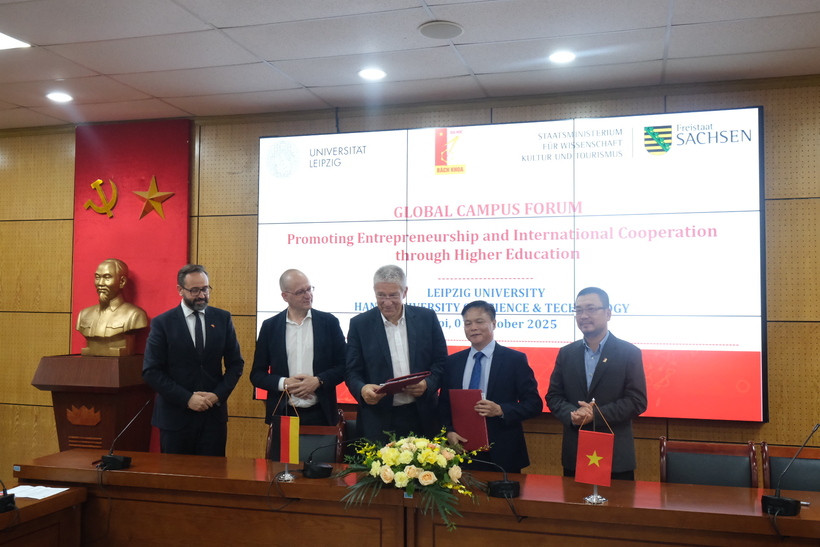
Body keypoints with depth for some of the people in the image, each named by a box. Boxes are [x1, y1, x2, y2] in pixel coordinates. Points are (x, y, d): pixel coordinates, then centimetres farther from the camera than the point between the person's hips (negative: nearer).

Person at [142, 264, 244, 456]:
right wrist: (187, 398, -15)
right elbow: (151, 371, -7)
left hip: (214, 414, 2)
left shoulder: (222, 318, 3)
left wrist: (219, 394, -9)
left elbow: (235, 363, 6)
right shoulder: (162, 323, -4)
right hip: (176, 415, -2)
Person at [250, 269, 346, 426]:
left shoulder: (329, 322, 0)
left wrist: (318, 381, -14)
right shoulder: (270, 326, 3)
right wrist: (284, 383, -12)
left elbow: (343, 366, 2)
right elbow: (257, 374, 5)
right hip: (282, 415, 1)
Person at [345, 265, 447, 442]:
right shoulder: (360, 324, 0)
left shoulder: (427, 318, 1)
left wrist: (428, 383, -15)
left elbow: (441, 361, 5)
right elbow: (352, 371, 0)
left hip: (422, 416, 1)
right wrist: (362, 389, -22)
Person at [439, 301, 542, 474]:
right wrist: (449, 431, -7)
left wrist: (500, 410, -20)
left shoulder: (515, 360, -3)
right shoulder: (452, 362, 8)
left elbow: (534, 403, -5)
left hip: (503, 454, -2)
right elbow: (444, 404, 11)